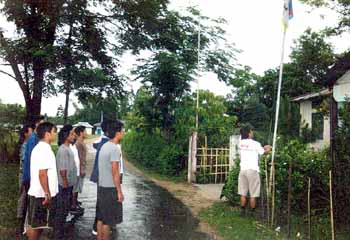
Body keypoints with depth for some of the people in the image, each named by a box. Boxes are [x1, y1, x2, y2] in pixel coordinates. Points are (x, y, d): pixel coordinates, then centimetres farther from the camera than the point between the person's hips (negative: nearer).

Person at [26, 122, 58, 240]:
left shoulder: (39, 148, 13)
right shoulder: (45, 149, -19)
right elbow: (42, 174, -24)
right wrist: (47, 193, -21)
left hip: (39, 193, 10)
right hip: (42, 194, -10)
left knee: (39, 223, 18)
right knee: (35, 224, 2)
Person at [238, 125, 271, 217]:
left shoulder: (241, 143, 5)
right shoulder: (255, 144, -9)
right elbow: (263, 152, 9)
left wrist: (264, 147, 24)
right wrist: (268, 149, 30)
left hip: (243, 170, 5)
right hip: (252, 170, -5)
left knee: (243, 193, 11)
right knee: (253, 194, 4)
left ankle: (242, 211, 16)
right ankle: (252, 212, 9)